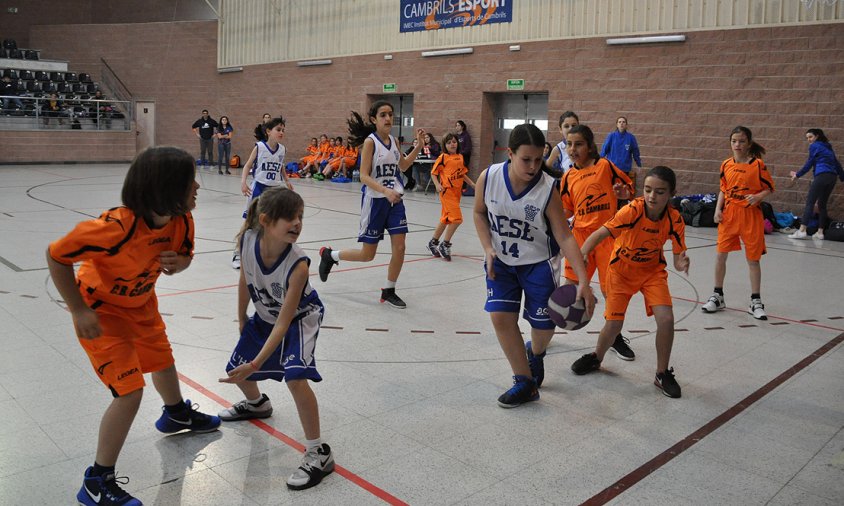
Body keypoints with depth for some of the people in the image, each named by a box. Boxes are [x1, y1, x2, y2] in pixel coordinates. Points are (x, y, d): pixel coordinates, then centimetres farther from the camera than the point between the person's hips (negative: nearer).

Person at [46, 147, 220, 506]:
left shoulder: (182, 219, -18)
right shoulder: (116, 227, -39)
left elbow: (184, 255, 1)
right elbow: (56, 255, -27)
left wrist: (178, 262, -24)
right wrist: (79, 311, -25)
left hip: (141, 303, 7)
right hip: (100, 311, -7)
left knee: (162, 360, 27)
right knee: (130, 392, -13)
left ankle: (176, 414, 59)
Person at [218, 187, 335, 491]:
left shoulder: (298, 264, -37)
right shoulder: (247, 240, -26)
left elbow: (283, 323, -33)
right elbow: (245, 281, -5)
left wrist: (256, 364, -38)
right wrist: (242, 319, 8)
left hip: (300, 318, -6)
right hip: (264, 315, 6)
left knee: (295, 377, -27)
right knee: (235, 371, 17)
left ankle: (319, 454, -12)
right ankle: (256, 404, 54)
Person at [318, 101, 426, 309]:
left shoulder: (394, 141, 7)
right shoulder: (370, 141, -13)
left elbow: (403, 166, 22)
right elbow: (364, 176, -18)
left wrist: (419, 145, 12)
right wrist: (385, 191, -32)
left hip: (395, 200, 6)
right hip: (375, 201, -6)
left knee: (399, 248, 0)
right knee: (367, 255, 3)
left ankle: (389, 291, 17)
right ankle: (329, 255, 27)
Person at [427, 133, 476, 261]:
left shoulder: (460, 157, 12)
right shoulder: (443, 157, -7)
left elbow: (463, 174, 22)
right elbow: (433, 173, -4)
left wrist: (473, 184, 14)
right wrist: (437, 185, -18)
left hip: (457, 191, 7)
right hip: (447, 191, -7)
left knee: (446, 219, 14)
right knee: (456, 218, -14)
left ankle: (433, 243, 29)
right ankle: (445, 245, 0)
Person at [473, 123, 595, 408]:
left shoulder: (548, 189, -24)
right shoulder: (489, 178, -18)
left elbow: (564, 237, -21)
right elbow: (480, 213, 2)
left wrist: (583, 280, -29)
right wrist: (489, 249, -11)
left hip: (538, 263, -2)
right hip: (501, 261, 2)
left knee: (543, 326, 4)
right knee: (500, 317, -11)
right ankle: (525, 384, 4)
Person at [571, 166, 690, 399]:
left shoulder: (675, 220, -20)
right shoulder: (632, 211, -29)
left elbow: (678, 260, -12)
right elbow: (600, 234, -38)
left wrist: (682, 263, -37)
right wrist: (581, 255, -56)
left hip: (652, 270, 2)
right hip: (621, 269, -2)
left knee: (666, 319, -16)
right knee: (614, 323, -5)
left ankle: (662, 374, 7)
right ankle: (596, 358, 29)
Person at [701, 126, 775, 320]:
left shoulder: (758, 164, -6)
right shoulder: (726, 164, 5)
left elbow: (769, 188, -1)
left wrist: (758, 197, -20)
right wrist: (718, 209, 2)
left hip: (750, 216, -3)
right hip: (729, 214, 3)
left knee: (753, 259, 4)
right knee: (720, 255, 4)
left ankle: (755, 302, 15)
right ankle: (718, 296, 20)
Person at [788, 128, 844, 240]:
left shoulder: (814, 146, 3)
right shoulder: (828, 147, 24)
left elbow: (809, 164, 5)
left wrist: (797, 175, 14)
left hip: (821, 176, -8)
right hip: (832, 177, 8)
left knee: (810, 202, -10)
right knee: (822, 204, 10)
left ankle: (802, 231, -18)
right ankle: (820, 232, 6)